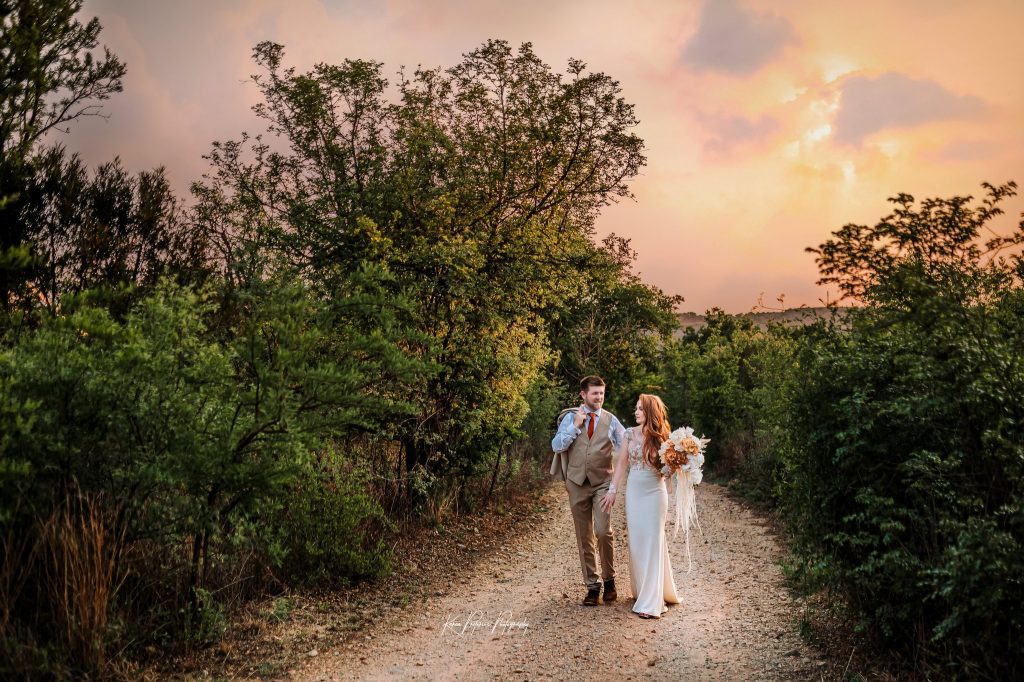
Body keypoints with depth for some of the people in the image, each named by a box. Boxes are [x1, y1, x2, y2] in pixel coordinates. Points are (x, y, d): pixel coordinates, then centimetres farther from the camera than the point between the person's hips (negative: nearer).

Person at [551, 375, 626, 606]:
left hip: (603, 483, -1)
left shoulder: (611, 420, 5)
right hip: (577, 483, 1)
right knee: (584, 537, 6)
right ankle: (593, 585, 17)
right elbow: (556, 446, -3)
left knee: (603, 532, -13)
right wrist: (575, 426, -10)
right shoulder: (570, 417, 5)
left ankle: (609, 579, 9)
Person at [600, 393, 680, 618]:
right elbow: (621, 463, 4)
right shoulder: (630, 433, 1)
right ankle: (642, 589, 25)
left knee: (652, 542, -2)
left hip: (655, 492, -2)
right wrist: (612, 490, 1)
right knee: (636, 542, 7)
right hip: (633, 491, 3)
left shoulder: (661, 437, -4)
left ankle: (651, 601, 2)